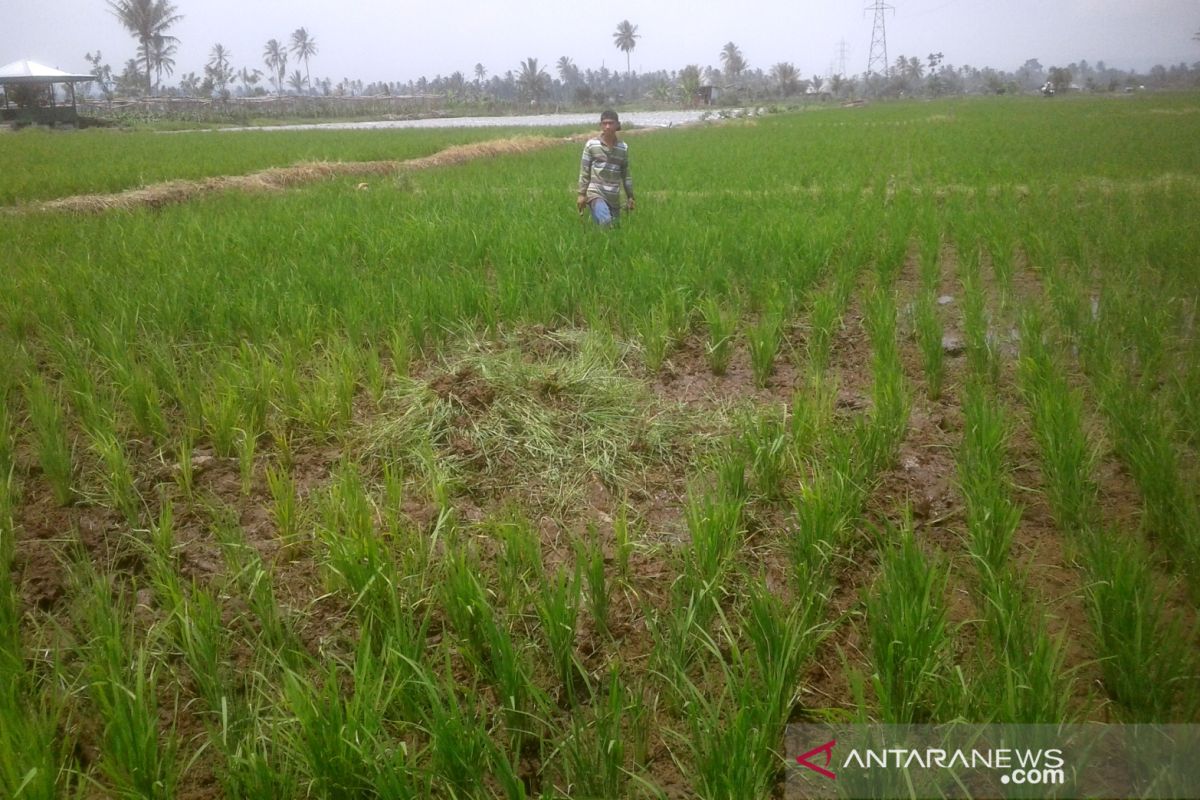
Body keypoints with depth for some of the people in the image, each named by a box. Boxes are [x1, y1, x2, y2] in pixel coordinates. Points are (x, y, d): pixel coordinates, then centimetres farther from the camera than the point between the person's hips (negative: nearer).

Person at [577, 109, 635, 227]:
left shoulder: (623, 147, 7)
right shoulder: (591, 144, -2)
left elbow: (626, 174, 13)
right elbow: (584, 171, 2)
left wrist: (630, 197, 13)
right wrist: (581, 194, -2)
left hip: (614, 197, 4)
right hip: (595, 193, -4)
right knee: (605, 221, -28)